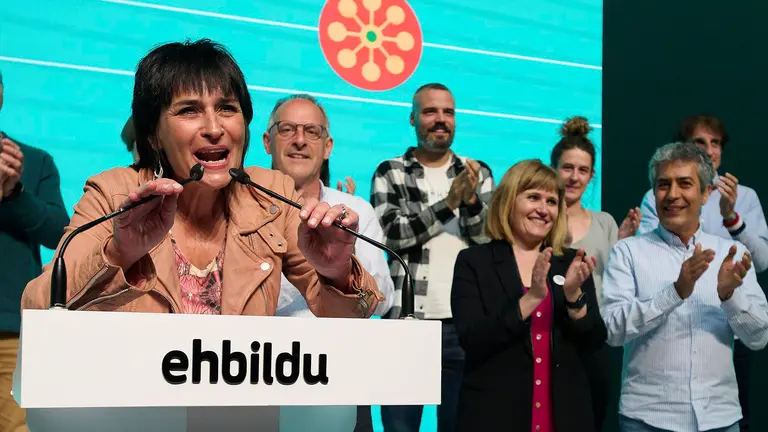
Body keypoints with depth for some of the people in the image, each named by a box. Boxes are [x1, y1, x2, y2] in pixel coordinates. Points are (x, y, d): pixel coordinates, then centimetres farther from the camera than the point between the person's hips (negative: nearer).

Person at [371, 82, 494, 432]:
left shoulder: (478, 173, 10)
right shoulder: (390, 173, 4)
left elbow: (492, 240, 2)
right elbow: (391, 234, -10)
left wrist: (471, 199, -15)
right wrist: (449, 203, -15)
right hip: (406, 321, -1)